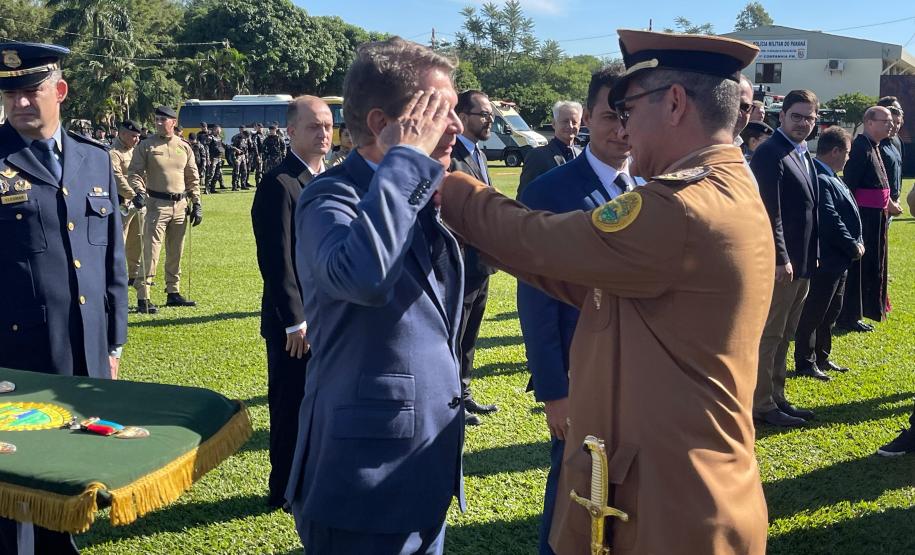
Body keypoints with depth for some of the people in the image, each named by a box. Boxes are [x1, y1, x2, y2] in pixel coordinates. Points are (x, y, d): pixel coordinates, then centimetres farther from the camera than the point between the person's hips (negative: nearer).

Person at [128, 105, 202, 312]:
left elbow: (193, 177, 14)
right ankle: (143, 297, -7)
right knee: (150, 251, -8)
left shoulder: (184, 147, 10)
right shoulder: (146, 146, -1)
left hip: (180, 205, 4)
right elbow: (134, 172, -4)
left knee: (176, 252, 12)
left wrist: (197, 203, 8)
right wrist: (139, 191, -23)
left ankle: (173, 293, 23)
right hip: (157, 204, -4)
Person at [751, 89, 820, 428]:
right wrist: (781, 259, -22)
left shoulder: (803, 155, 15)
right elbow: (770, 212, -20)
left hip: (801, 262, 9)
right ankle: (762, 405, 7)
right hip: (781, 262, -9)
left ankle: (777, 398, 25)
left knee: (784, 335, 15)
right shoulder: (770, 153, -14)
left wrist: (810, 257, 16)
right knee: (769, 336, -2)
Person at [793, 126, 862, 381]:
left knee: (831, 311, 19)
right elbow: (831, 222, -24)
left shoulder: (830, 178, 11)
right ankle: (805, 363, 10)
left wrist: (857, 243, 4)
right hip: (825, 260, -11)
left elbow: (847, 215, 16)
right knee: (813, 313, 0)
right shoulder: (819, 179, -21)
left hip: (838, 259, 11)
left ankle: (821, 357, 30)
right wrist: (853, 246, -13)